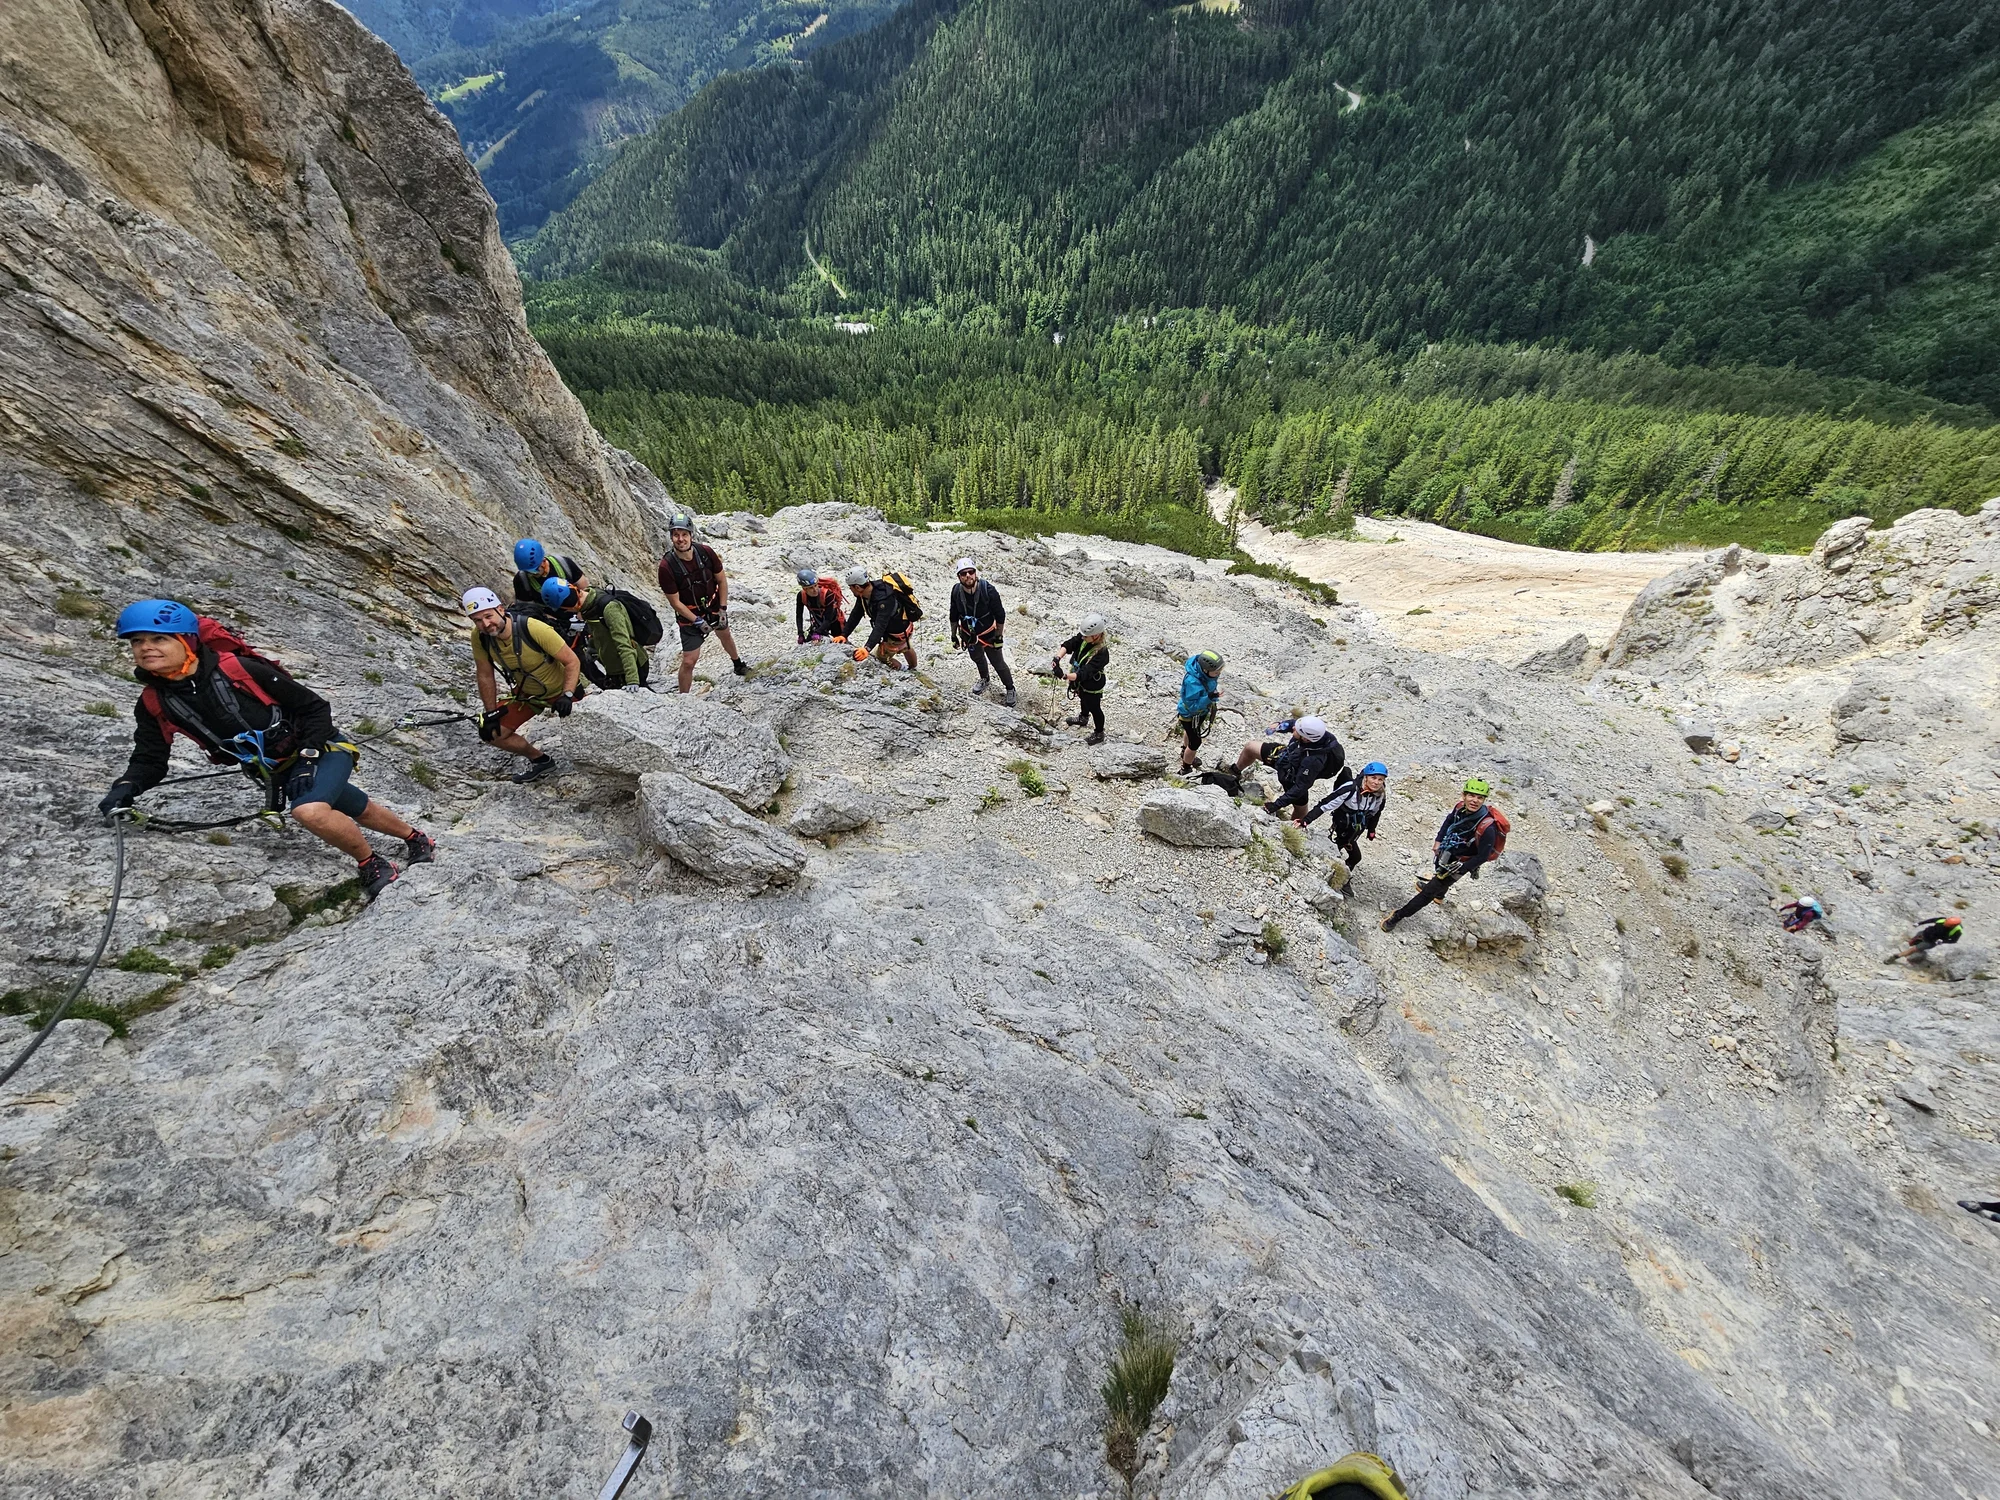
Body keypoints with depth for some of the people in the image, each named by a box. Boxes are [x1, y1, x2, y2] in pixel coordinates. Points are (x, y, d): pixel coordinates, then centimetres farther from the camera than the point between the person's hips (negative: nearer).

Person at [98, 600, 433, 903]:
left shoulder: (239, 669, -22)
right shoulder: (154, 705, -5)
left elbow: (315, 707, -16)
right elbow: (150, 760, 3)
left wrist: (308, 758, -21)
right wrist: (125, 787, -20)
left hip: (323, 748, -6)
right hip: (279, 772, 7)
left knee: (309, 810, -32)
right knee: (360, 810, 19)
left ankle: (372, 865, -9)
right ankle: (416, 837, 44)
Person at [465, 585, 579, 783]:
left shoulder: (534, 628, -32)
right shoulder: (479, 637, -17)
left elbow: (572, 662, -25)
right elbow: (486, 676, -2)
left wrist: (567, 696, -34)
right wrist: (491, 713, -1)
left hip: (561, 689, -5)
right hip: (525, 692, 5)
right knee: (491, 733, 3)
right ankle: (540, 761, 25)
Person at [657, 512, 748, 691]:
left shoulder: (706, 552, -20)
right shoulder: (666, 566, -28)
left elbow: (722, 580, -6)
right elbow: (675, 602, -18)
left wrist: (723, 609, -8)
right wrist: (697, 621, -19)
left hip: (714, 604, 4)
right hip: (689, 613, -4)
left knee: (725, 636, 30)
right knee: (689, 661, -7)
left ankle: (738, 665, 60)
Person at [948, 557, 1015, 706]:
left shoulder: (988, 590, -30)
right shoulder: (956, 591, -19)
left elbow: (1000, 615, -18)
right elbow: (954, 615, -3)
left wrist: (999, 637, -12)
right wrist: (953, 635, 6)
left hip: (988, 635, -4)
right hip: (969, 635, 4)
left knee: (997, 663, 9)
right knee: (977, 659, 28)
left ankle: (1010, 689, 33)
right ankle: (985, 680, 58)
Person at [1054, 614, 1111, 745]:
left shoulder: (1101, 653, -40)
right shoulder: (1084, 639, -22)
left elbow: (1084, 674, -43)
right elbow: (1069, 644, -26)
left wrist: (1064, 675, -54)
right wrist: (1058, 658, -45)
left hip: (1092, 686, -7)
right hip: (1081, 681, 7)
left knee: (1094, 708, 17)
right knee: (1083, 699, 34)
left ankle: (1099, 734, 43)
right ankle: (1083, 718, 65)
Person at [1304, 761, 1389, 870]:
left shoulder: (1381, 796, -16)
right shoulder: (1350, 789, -34)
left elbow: (1375, 813, 6)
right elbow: (1325, 804, -35)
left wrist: (1371, 830, 16)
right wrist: (1306, 820, -41)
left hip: (1358, 827, 5)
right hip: (1342, 824, -5)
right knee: (1355, 856, -3)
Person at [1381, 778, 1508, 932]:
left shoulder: (1487, 827, -36)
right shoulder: (1461, 806, -19)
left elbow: (1483, 856, -25)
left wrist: (1459, 869, -20)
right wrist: (1438, 841, 4)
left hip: (1459, 863, -7)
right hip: (1447, 853, 7)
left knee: (1428, 892, -3)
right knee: (1440, 876, 37)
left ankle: (1397, 916, 8)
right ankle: (1439, 894, 69)